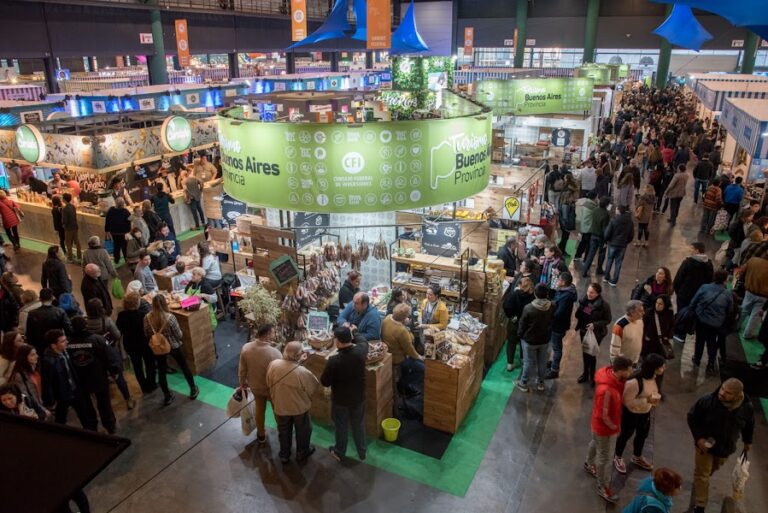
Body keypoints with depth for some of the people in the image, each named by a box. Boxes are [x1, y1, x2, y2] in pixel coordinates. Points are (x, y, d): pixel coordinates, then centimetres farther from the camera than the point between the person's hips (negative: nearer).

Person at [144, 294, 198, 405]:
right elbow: (179, 334, -18)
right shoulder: (170, 317, -28)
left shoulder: (147, 318, -17)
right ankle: (193, 390, 32)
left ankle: (167, 396, 30)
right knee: (184, 367, 18)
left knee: (161, 371, 19)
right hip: (174, 346, -2)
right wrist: (179, 340, 5)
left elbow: (146, 335, -3)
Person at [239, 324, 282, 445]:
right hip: (272, 388, -4)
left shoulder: (246, 347, -20)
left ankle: (261, 436, 46)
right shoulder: (274, 353, -33)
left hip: (255, 386, 4)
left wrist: (242, 383, 12)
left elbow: (242, 369, -5)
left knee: (259, 410, 27)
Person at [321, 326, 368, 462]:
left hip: (340, 400, -3)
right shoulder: (360, 352, -21)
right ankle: (362, 452, 41)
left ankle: (339, 452, 43)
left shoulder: (334, 360, -31)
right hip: (359, 397, 3)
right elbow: (362, 340, 4)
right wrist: (353, 330, 20)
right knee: (359, 425, 23)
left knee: (341, 427, 21)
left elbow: (325, 382, -17)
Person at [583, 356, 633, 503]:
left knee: (596, 443, 32)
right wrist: (615, 428, -11)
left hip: (611, 423, 8)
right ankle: (603, 487, 36)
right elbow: (603, 416, -28)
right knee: (604, 457, 13)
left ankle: (589, 464, 58)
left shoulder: (613, 374, -16)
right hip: (604, 427, -8)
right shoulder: (606, 390, -42)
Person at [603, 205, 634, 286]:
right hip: (623, 246, 2)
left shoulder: (613, 220, -15)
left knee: (610, 260, 17)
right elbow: (631, 235, 4)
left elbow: (607, 234, -14)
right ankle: (614, 281, 10)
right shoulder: (630, 222, -2)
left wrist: (607, 240, 5)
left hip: (612, 244, -2)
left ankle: (606, 277, 25)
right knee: (618, 263, 8)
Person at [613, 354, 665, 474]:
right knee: (626, 435, 16)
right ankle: (617, 457, 42)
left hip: (646, 412, 8)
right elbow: (627, 401, -31)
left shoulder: (652, 377, -12)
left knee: (642, 434, 26)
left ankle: (637, 457, 53)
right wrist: (647, 400, -36)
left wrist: (654, 398, -6)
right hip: (631, 413, -7)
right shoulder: (634, 382, -38)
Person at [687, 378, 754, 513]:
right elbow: (692, 417, -17)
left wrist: (748, 441, 14)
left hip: (726, 446, 3)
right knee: (702, 474, 8)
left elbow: (749, 426, 0)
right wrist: (698, 438, -24)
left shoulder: (747, 408, -24)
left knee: (714, 468, 30)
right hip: (705, 444, -3)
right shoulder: (708, 401, -32)